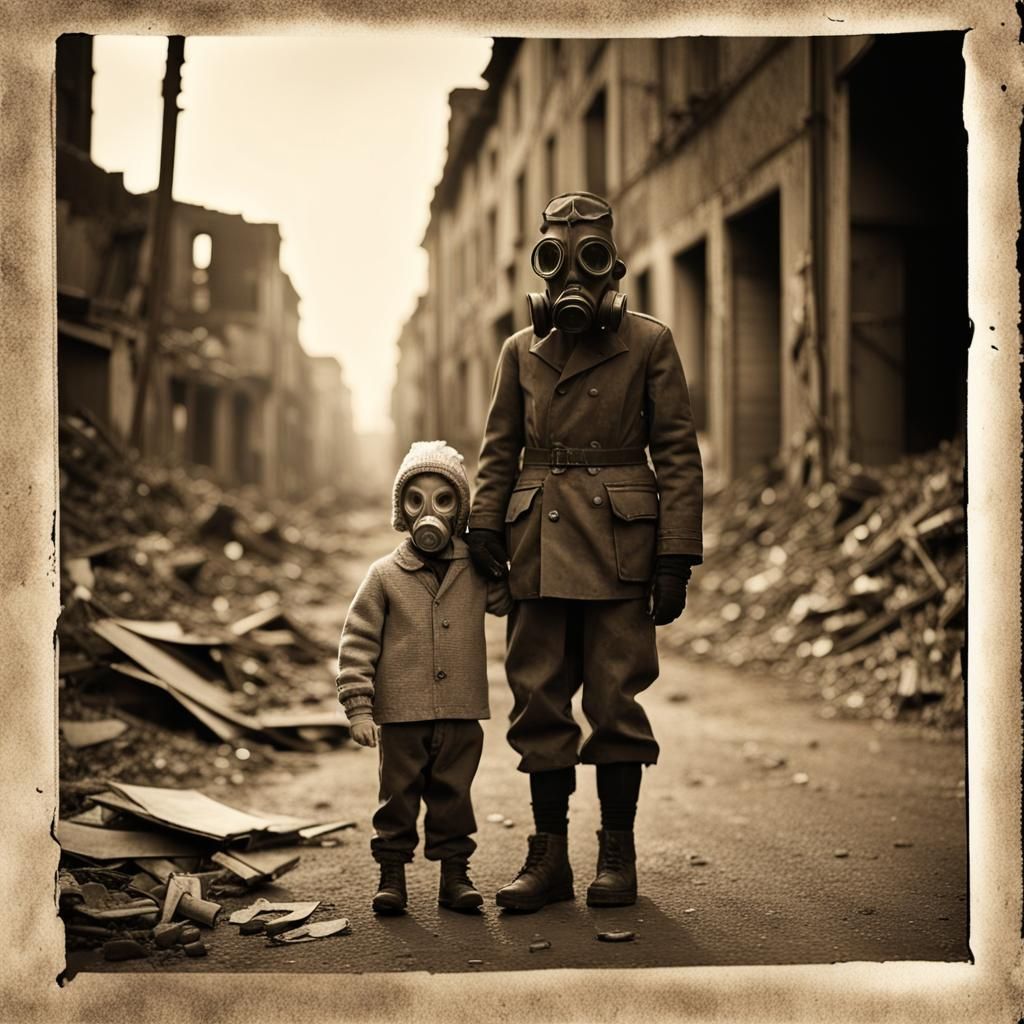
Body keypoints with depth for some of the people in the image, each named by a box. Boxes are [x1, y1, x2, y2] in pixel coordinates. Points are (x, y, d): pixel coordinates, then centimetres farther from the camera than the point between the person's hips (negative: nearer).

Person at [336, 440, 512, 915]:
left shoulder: (476, 570, 4)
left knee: (454, 796, 10)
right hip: (401, 714, -2)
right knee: (398, 797, 6)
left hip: (461, 714, 2)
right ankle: (392, 875, 17)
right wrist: (358, 707, -9)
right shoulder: (385, 575, -2)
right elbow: (356, 642, -3)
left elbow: (508, 601, 17)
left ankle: (455, 873, 20)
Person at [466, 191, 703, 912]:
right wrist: (485, 527, 2)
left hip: (619, 544, -3)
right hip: (538, 548, 3)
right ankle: (549, 858, 13)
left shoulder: (649, 344, 2)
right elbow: (499, 450, 16)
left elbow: (678, 453, -1)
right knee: (539, 701, 4)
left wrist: (676, 557, -7)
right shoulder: (521, 351, 13)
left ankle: (618, 857, 13)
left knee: (616, 700, 0)